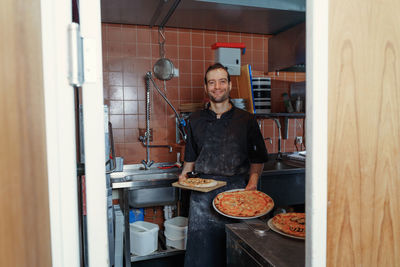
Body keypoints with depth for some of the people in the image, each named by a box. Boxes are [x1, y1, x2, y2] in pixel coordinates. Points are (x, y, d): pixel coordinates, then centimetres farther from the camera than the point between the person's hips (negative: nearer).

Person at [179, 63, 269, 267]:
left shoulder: (246, 120, 3)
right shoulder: (195, 120, 8)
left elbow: (257, 159, 6)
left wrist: (253, 181, -8)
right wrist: (184, 175, 1)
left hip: (236, 190, -1)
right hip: (203, 192, 2)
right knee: (202, 250, 7)